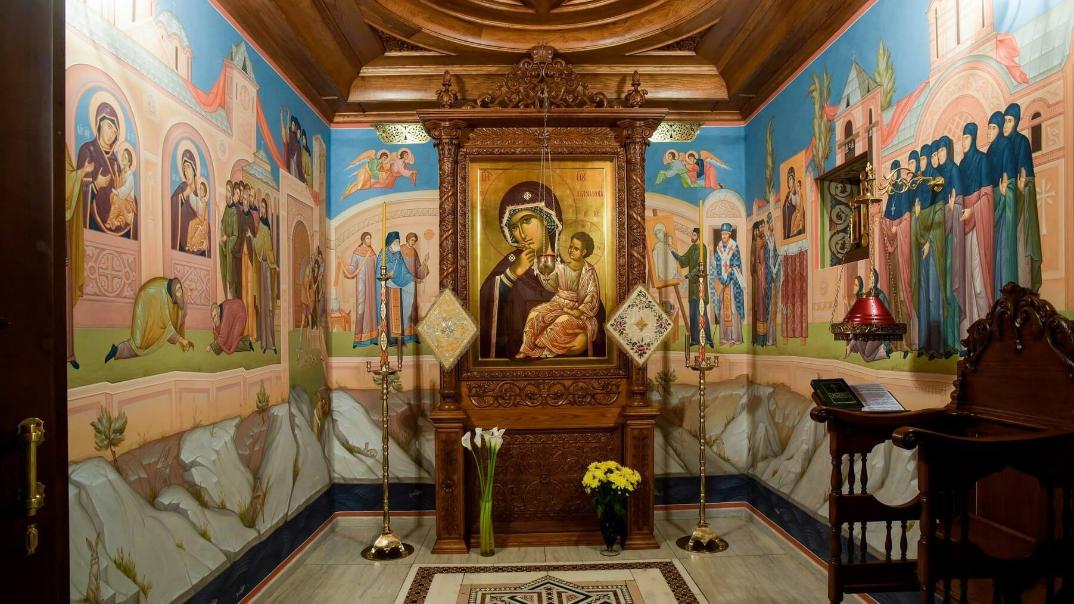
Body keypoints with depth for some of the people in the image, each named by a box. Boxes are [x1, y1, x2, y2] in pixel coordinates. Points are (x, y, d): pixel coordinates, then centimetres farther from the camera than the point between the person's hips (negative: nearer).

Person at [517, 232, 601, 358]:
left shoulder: (589, 271, -10)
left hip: (576, 308, -4)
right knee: (535, 313, -19)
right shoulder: (561, 267, 1)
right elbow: (550, 285, 7)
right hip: (558, 303, 4)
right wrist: (540, 271, -6)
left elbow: (592, 296, -12)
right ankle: (526, 350, -12)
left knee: (562, 322, -33)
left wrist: (580, 311, -24)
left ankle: (539, 348, -12)